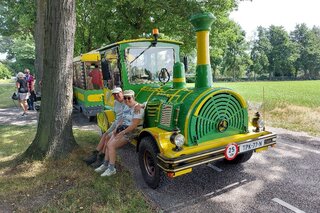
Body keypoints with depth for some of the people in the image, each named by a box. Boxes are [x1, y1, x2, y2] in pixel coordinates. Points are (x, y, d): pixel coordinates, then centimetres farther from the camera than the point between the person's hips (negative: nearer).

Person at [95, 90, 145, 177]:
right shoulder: (126, 107, 11)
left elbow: (134, 125, -23)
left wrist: (122, 133, -20)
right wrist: (116, 128, 4)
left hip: (132, 131, -9)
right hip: (123, 129, 9)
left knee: (112, 146, -15)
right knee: (108, 144, 0)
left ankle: (112, 169, -4)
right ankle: (105, 165, 14)